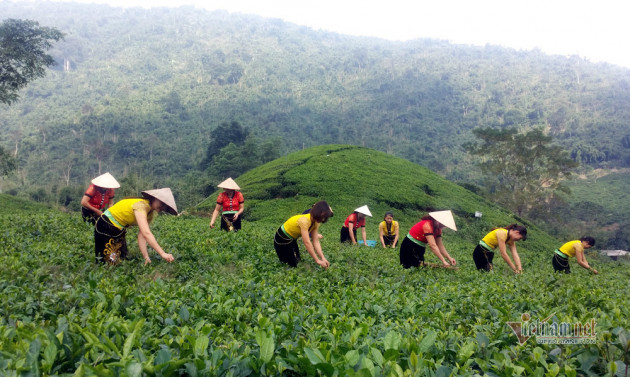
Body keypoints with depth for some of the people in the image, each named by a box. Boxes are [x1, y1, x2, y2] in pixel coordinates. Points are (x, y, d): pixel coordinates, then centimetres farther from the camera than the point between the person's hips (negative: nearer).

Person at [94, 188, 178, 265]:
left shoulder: (151, 213, -4)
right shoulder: (141, 205, -31)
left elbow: (141, 235, -11)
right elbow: (146, 233, -42)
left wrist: (146, 257, -23)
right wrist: (163, 254, -47)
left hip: (119, 230, 9)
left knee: (123, 259, 13)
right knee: (110, 262, -5)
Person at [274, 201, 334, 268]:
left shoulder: (315, 222, -9)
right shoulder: (304, 220, -35)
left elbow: (316, 241, -11)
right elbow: (307, 243, -38)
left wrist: (323, 258, -22)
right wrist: (317, 261, -37)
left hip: (292, 239, 8)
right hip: (282, 239, -8)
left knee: (297, 262, 16)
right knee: (293, 265, -3)